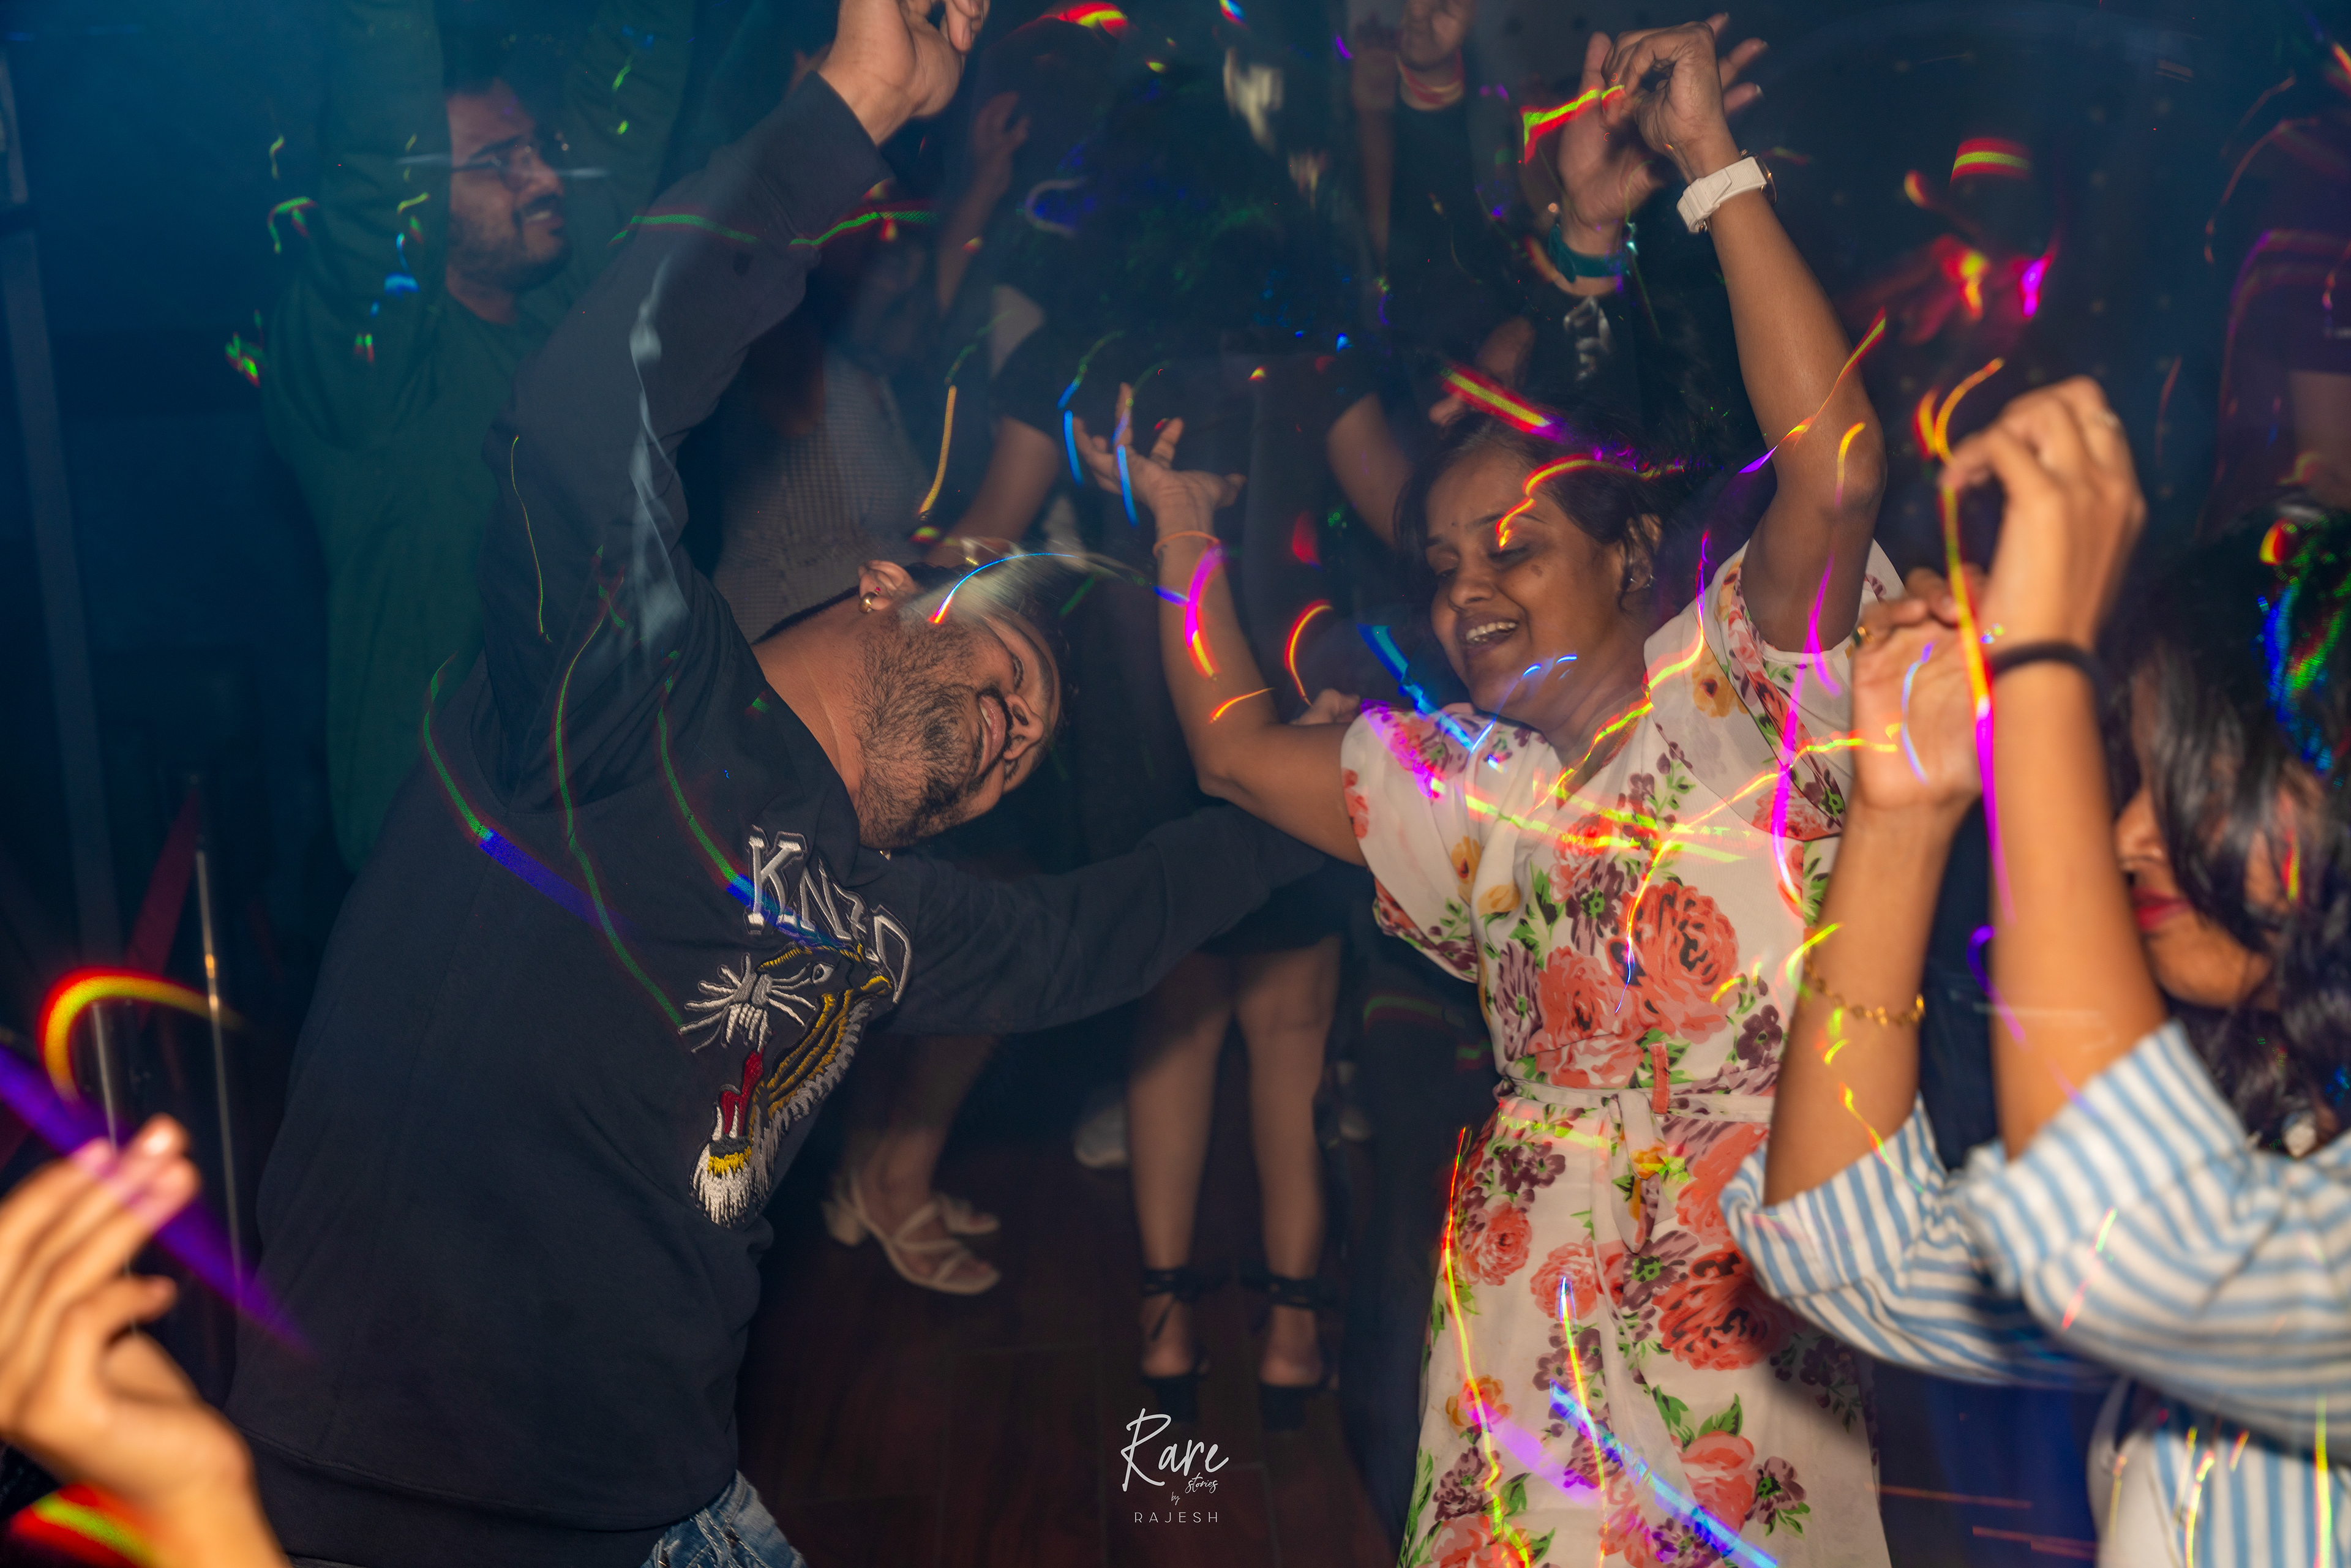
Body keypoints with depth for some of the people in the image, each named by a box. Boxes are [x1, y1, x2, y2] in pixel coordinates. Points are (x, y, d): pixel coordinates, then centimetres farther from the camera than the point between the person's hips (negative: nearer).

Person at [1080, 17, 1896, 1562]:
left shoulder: (1732, 683, -2)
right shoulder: (1467, 788, 14)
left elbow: (1834, 469, -17)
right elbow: (1235, 743, 17)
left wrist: (1713, 164, -18)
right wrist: (1184, 529, 18)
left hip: (1756, 1285, -4)